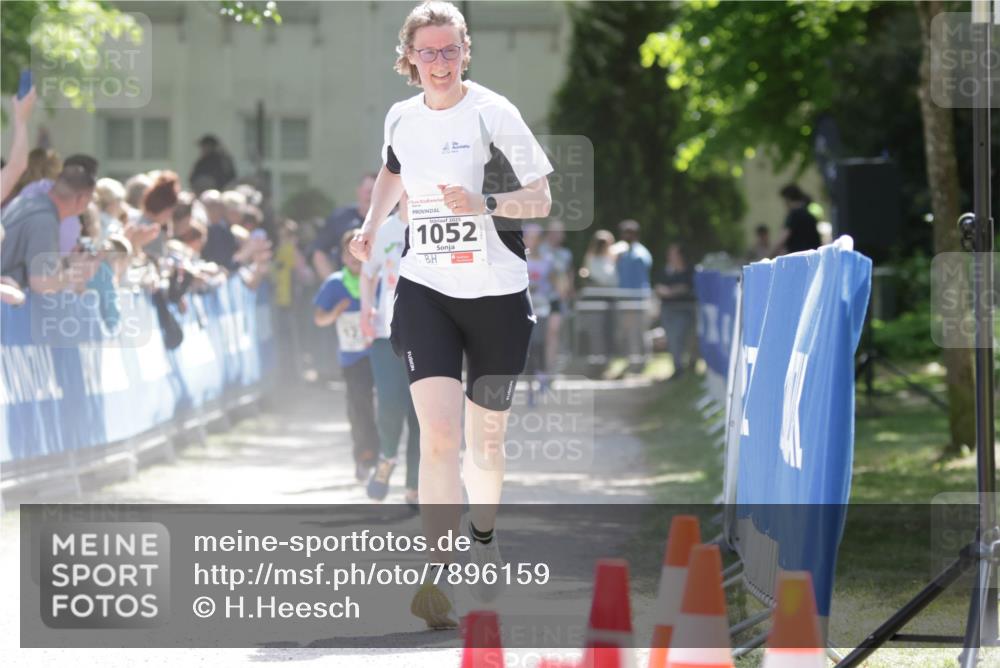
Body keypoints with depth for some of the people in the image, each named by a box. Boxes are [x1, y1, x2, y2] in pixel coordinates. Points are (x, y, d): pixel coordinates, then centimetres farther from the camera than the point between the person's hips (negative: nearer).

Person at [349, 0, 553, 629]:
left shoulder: (493, 112, -9)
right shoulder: (401, 118, 4)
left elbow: (542, 199, -9)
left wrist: (485, 204, -25)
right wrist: (371, 227, 13)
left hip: (496, 294, -1)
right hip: (425, 289, 1)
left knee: (486, 438, 14)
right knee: (439, 436, -16)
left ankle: (483, 537, 42)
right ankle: (438, 578, -19)